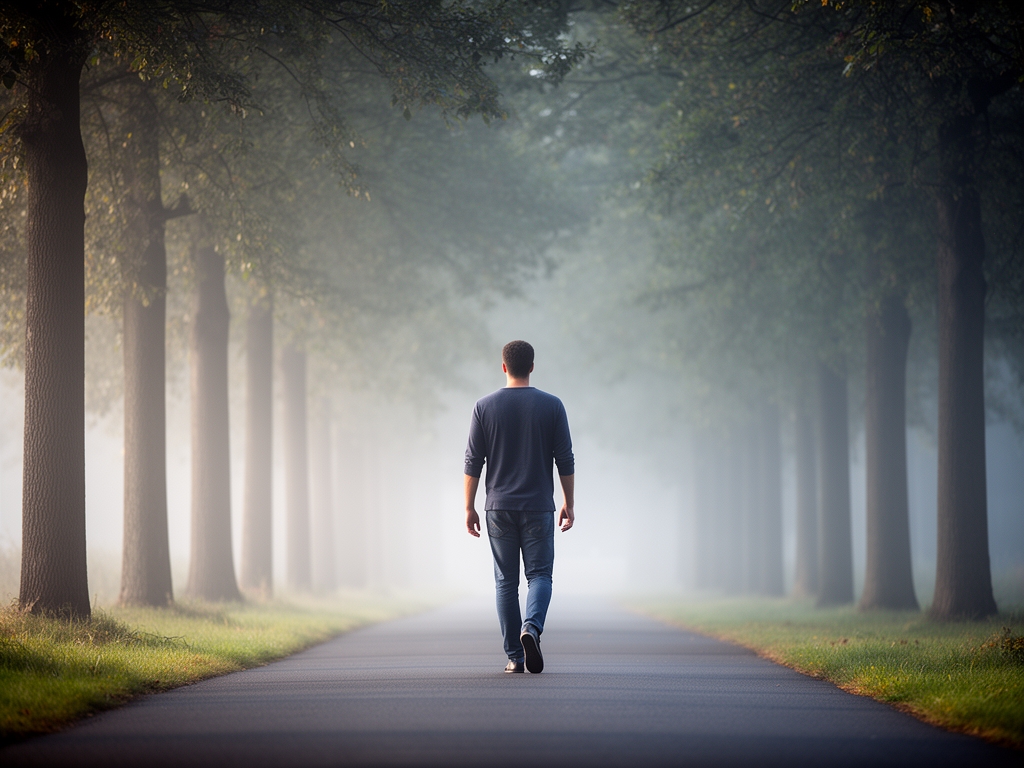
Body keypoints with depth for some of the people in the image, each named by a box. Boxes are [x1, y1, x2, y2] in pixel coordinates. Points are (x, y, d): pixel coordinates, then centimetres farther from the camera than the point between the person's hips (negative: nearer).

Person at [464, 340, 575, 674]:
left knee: (506, 581, 6)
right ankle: (532, 627, -22)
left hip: (499, 508, 1)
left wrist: (469, 508, 5)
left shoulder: (485, 406, -1)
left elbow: (473, 462, -1)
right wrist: (569, 505, 8)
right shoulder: (551, 405, -1)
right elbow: (565, 461, 0)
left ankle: (515, 657, 5)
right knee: (539, 574, 5)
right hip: (538, 507, -1)